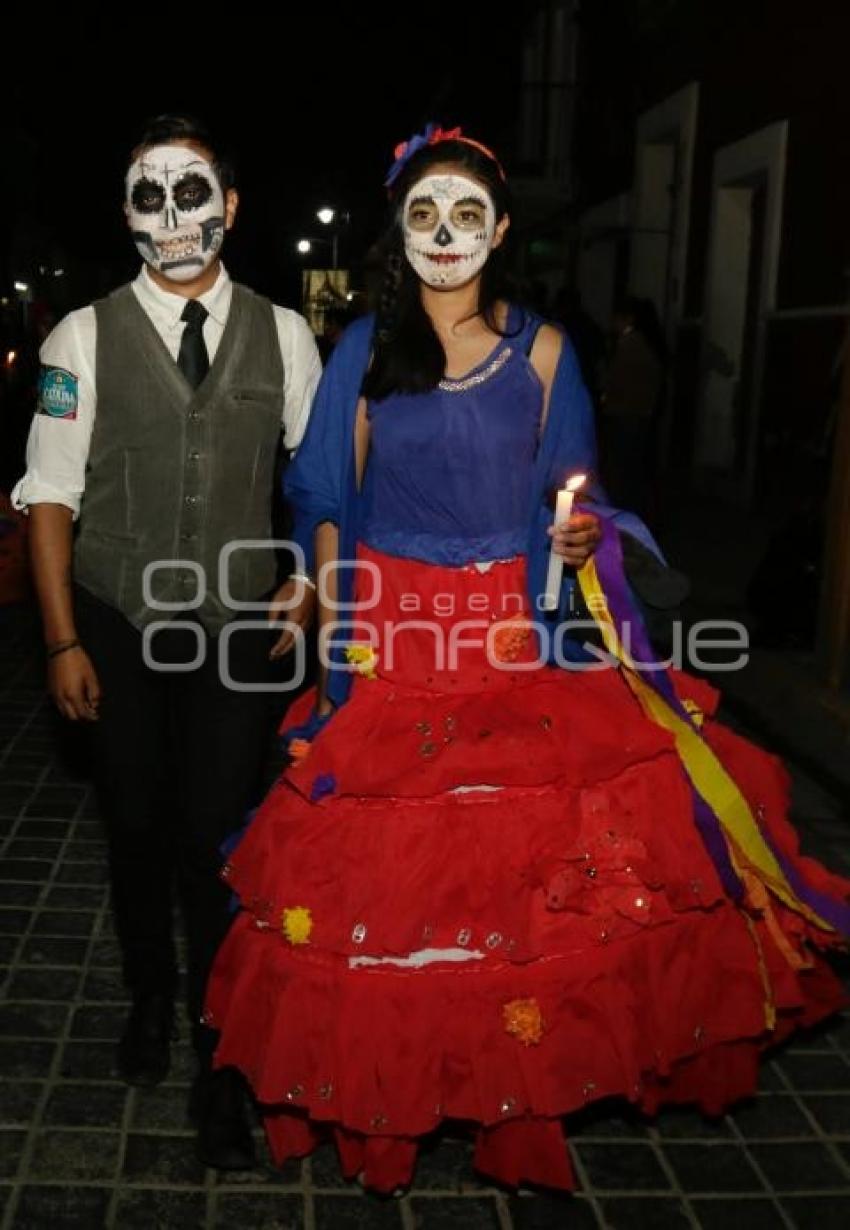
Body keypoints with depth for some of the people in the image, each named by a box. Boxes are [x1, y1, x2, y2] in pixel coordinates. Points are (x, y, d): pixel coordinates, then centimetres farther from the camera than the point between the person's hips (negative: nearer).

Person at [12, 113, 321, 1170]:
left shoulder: (281, 334, 1)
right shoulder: (85, 336, -4)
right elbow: (51, 497, -4)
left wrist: (307, 582, -4)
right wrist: (63, 642, -7)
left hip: (238, 627, 0)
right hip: (119, 626, 0)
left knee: (217, 840, 3)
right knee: (136, 832, 15)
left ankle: (219, 1059, 21)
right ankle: (148, 1001, 42)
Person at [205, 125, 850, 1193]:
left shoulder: (540, 351, 6)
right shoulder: (364, 350, 5)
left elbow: (570, 495, 10)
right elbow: (329, 504, 7)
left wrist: (581, 538, -11)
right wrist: (331, 620, 1)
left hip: (517, 634, 1)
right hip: (391, 635, 0)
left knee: (527, 862, 0)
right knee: (390, 862, 2)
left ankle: (518, 1083, 22)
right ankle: (390, 1084, 24)